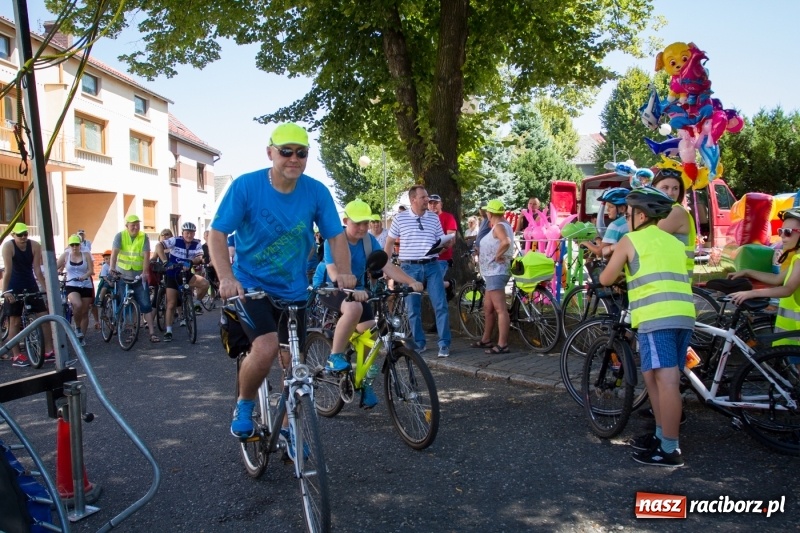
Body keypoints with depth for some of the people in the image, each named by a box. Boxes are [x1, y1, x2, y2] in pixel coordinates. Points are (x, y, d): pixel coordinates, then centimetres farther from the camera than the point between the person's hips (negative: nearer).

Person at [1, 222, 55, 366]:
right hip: (14, 287, -3)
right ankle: (16, 356, 5)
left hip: (30, 285, 4)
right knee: (15, 321, 0)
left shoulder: (35, 246, -10)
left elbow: (37, 270, -11)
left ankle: (49, 352, 5)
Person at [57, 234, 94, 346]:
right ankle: (77, 327, -5)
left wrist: (84, 276, -24)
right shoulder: (65, 255, 4)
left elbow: (91, 270, -5)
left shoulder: (86, 255, 3)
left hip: (86, 286, 1)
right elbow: (55, 267, 5)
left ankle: (81, 337, 18)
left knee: (84, 312, 5)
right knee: (78, 305, -30)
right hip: (72, 286, -1)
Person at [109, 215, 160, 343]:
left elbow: (146, 256, -13)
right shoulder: (120, 236, -4)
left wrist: (145, 272, -26)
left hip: (139, 276, 0)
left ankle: (152, 333, -3)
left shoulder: (144, 237, -3)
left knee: (146, 304, -4)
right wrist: (112, 268, -33)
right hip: (122, 276, 0)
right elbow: (114, 253, -17)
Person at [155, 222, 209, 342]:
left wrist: (190, 262, -38)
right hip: (173, 275, -2)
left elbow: (200, 257, -17)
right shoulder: (175, 241, -13)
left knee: (204, 283, -26)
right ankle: (168, 331, 8)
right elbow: (159, 245, -23)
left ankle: (196, 303, 1)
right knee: (171, 304, -2)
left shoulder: (196, 244, -5)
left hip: (186, 275, 2)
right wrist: (165, 262, -34)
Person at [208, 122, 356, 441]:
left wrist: (344, 273, -24)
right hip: (250, 285, -3)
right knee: (266, 348, -25)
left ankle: (288, 427, 32)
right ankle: (244, 405, 6)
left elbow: (336, 236, -5)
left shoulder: (317, 192, -9)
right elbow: (217, 235, -14)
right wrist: (226, 278, -30)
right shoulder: (246, 186, -15)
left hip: (293, 291, 3)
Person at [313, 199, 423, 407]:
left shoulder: (369, 240, -7)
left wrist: (411, 282, -29)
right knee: (354, 309, -37)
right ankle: (335, 357, -20)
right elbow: (334, 273, -32)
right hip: (329, 287, -5)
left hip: (356, 290, 5)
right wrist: (354, 290, -50)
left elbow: (387, 266, -13)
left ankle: (365, 383, 10)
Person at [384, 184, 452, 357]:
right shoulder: (400, 218, -1)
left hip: (432, 266, 1)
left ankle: (444, 344, 5)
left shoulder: (434, 218, 5)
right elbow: (390, 242, 8)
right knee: (413, 308, 6)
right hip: (410, 268, -1)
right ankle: (418, 343, 19)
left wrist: (449, 242, -12)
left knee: (441, 305, -3)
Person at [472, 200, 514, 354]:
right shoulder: (502, 225, 17)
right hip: (493, 272, 11)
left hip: (496, 272, -11)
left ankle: (502, 344, -12)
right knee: (488, 308, 18)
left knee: (500, 309, -11)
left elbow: (506, 242, -33)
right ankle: (486, 339, 28)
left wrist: (497, 255, -20)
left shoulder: (499, 226, -13)